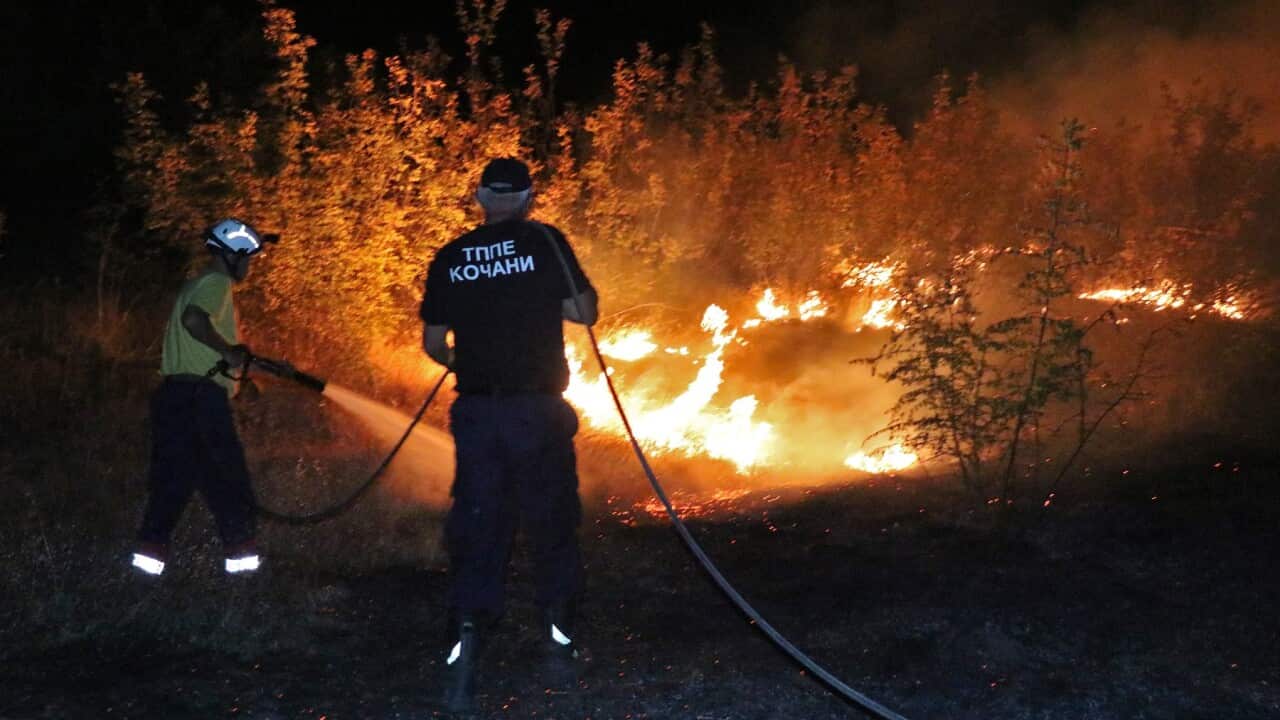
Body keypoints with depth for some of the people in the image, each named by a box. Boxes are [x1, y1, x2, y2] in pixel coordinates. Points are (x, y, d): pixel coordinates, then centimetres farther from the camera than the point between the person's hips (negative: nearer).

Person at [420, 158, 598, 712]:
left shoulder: (449, 258, 4)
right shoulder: (544, 243, -4)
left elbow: (433, 344, 8)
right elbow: (584, 312, -4)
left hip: (476, 411, 2)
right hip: (538, 410, -2)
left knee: (477, 528, 6)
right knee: (551, 524, 12)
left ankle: (463, 647, -5)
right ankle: (557, 643, 18)